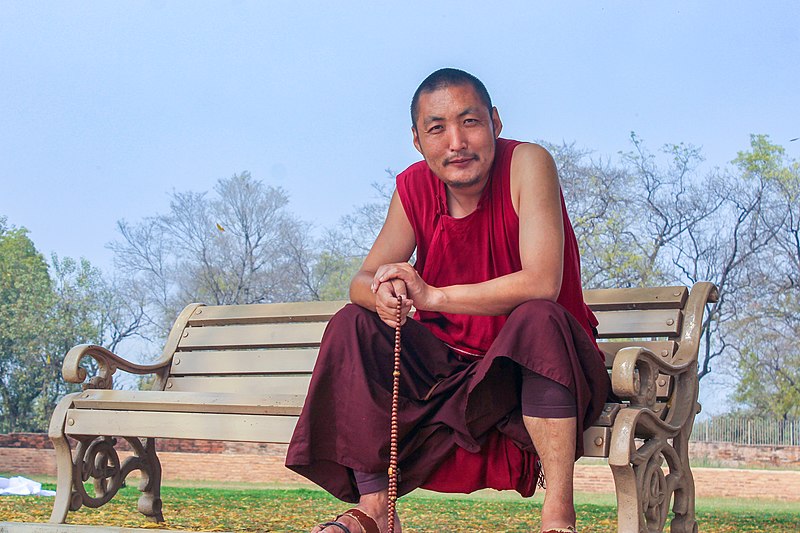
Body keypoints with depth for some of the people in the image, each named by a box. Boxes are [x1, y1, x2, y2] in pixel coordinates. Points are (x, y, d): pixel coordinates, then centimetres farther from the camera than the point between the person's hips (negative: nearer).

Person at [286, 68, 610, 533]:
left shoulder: (527, 163, -17)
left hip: (530, 369, -5)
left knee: (537, 319, -35)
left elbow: (542, 284, -27)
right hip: (451, 364, 5)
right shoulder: (414, 187, -2)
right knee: (354, 324, -10)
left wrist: (432, 296, -26)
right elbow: (363, 280, -3)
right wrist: (382, 294, -29)